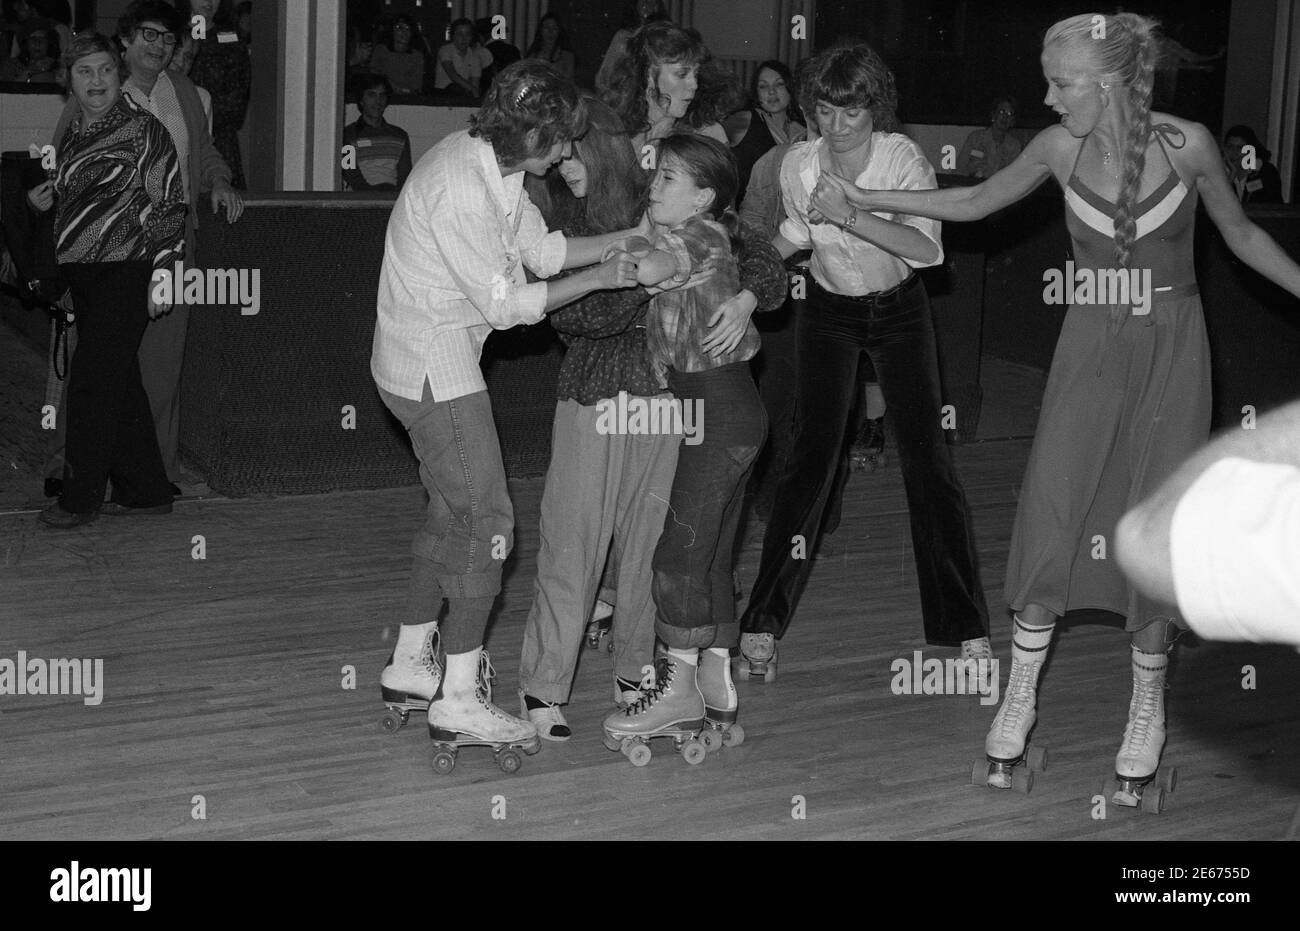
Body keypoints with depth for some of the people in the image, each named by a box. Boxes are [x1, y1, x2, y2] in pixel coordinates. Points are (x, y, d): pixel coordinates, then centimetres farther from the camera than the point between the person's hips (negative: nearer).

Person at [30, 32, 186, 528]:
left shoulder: (143, 130, -6)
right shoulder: (71, 135, 16)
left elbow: (170, 204, -8)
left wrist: (163, 269, -14)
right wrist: (51, 194, 11)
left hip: (126, 270, -7)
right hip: (81, 273, 7)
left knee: (94, 379, -8)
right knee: (120, 382, 10)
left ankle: (80, 497, 0)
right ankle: (146, 491, 17)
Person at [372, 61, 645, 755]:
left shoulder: (492, 163, 4)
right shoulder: (459, 187, -26)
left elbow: (541, 248, 10)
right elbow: (504, 303, -21)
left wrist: (627, 239, 1)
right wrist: (599, 279, -14)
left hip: (443, 358, 10)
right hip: (433, 365, -10)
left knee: (453, 515, 18)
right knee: (486, 522, -6)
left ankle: (410, 665, 29)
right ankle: (458, 700, 0)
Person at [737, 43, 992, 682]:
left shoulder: (901, 157, -22)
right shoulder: (798, 164, -14)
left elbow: (926, 248, -35)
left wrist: (852, 216, -45)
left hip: (898, 311, -1)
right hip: (829, 312, 1)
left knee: (928, 461, -6)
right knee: (809, 460, -7)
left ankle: (966, 628, 4)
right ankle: (762, 624, 1)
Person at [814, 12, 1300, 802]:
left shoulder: (1186, 144, -14)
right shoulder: (1060, 148, -9)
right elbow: (977, 201, 7)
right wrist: (870, 201, 5)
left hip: (1171, 347, -1)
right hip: (1092, 343, 2)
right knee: (1053, 519, -5)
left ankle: (1148, 713, 19)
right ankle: (1020, 697, 11)